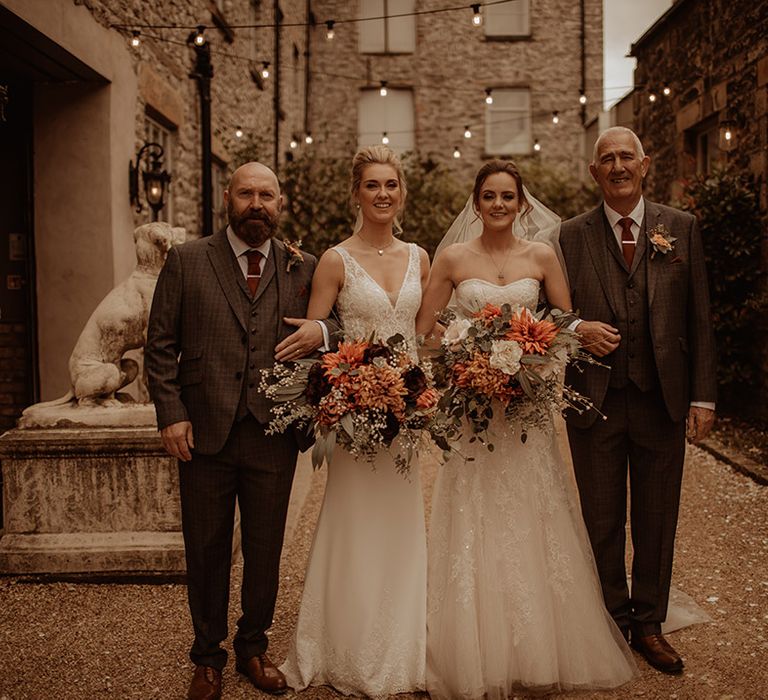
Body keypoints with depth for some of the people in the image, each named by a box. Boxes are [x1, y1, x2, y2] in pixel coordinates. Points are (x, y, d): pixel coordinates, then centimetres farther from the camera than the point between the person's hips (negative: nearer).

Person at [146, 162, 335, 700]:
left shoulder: (303, 269, 6)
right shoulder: (186, 261, 3)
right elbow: (160, 344, 2)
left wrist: (322, 331, -11)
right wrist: (171, 414, -7)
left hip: (273, 436, 1)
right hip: (204, 434, -1)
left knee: (265, 551, 13)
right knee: (207, 552, 12)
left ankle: (254, 646, 35)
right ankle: (208, 656, 31)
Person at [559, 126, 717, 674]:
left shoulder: (681, 228, 4)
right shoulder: (572, 236, 2)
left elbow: (699, 317, 3)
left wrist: (703, 396, -1)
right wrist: (577, 330, -15)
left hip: (663, 400, 1)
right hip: (596, 401, 0)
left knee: (657, 520, 12)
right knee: (603, 522, 11)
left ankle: (649, 625, 29)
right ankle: (613, 622, 29)